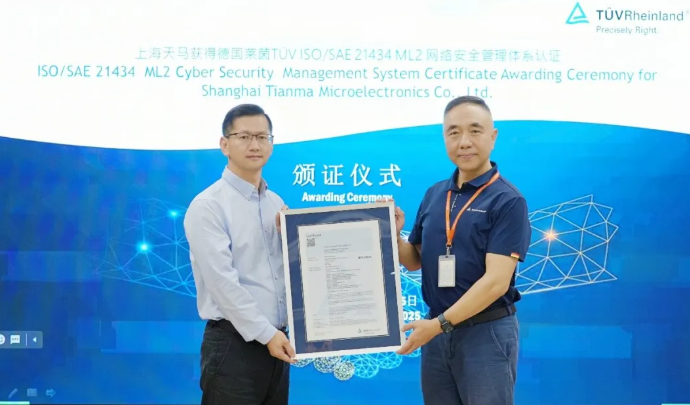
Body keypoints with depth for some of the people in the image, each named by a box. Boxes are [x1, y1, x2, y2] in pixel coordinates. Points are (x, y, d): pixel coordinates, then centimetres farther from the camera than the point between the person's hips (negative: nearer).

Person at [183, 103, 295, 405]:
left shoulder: (276, 204, 12)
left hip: (275, 342, 7)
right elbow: (222, 281, -16)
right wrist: (266, 333, -15)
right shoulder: (208, 206, -9)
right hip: (234, 345, -6)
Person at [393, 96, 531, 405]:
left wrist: (439, 323, -21)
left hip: (486, 331, -6)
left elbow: (496, 281, -18)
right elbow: (415, 261, 15)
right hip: (437, 328, 6)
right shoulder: (433, 195, 7)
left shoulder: (508, 201, -12)